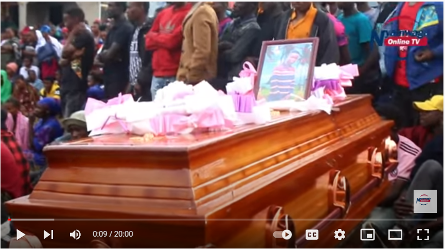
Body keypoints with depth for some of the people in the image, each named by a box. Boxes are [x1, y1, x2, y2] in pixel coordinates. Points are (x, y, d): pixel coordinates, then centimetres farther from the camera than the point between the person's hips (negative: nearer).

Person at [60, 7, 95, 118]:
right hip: (67, 84, 10)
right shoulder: (76, 37, 19)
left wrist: (71, 34, -6)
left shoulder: (84, 36, -9)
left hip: (76, 85, -10)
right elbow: (63, 61, 14)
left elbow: (65, 53, -16)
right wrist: (71, 56, -7)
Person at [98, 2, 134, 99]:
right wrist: (104, 55, -8)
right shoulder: (114, 28, 16)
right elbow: (106, 54, 14)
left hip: (119, 77, -9)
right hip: (110, 75, 9)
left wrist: (101, 55, 2)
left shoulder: (125, 28, -13)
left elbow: (110, 54, -19)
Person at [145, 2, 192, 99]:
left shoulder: (189, 13, -7)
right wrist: (165, 39, -4)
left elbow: (173, 41, -14)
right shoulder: (163, 13, 16)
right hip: (157, 73, 7)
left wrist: (154, 36, 5)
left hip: (175, 75, -7)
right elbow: (148, 42, 13)